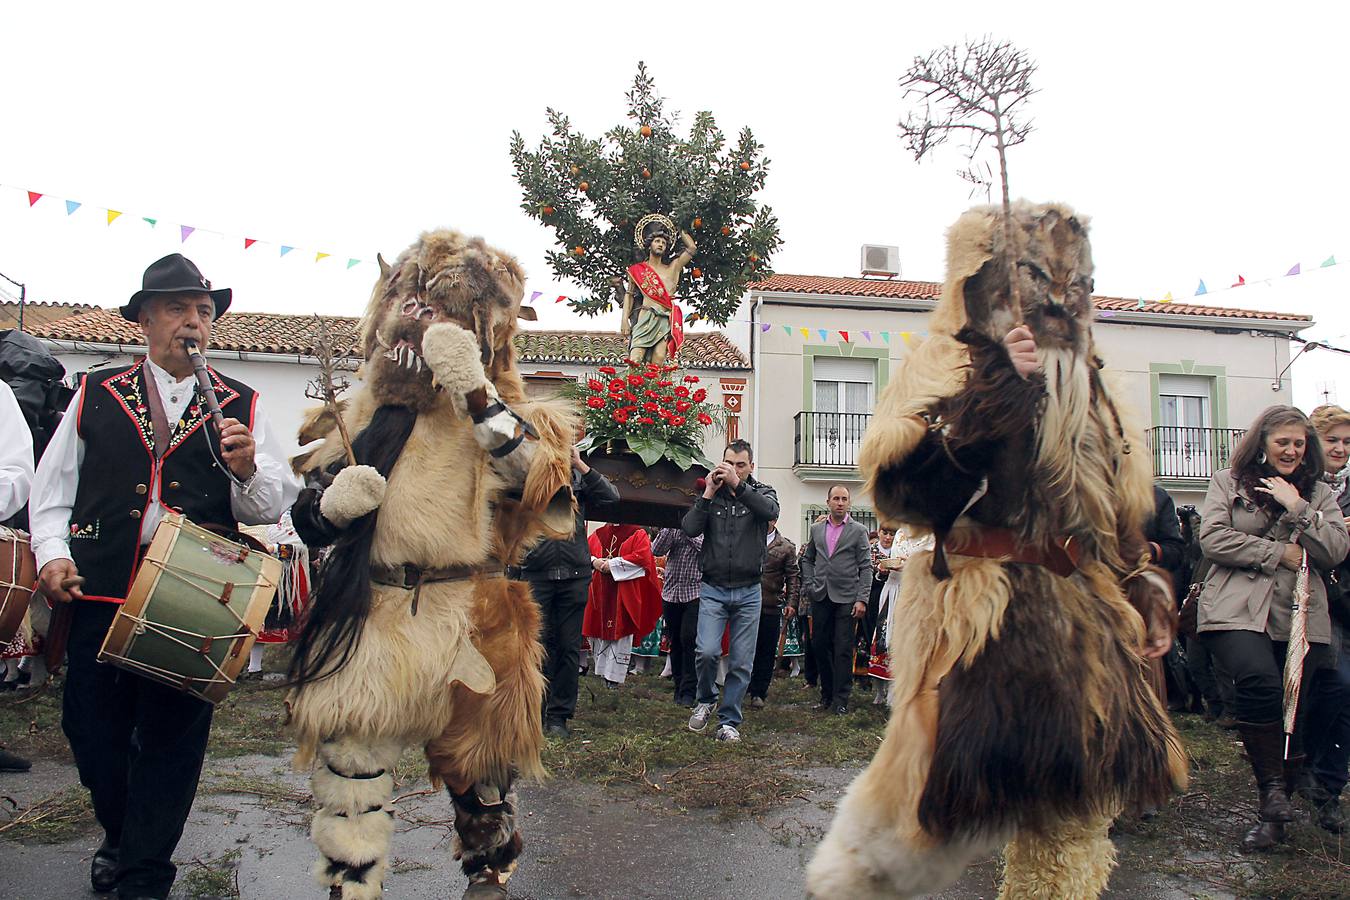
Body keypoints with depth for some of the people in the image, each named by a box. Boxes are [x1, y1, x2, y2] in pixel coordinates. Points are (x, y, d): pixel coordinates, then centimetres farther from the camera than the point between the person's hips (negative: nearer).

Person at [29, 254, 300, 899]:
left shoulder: (241, 407, 7)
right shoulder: (96, 394, 10)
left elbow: (271, 507, 2)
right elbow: (52, 484, 13)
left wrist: (247, 470, -18)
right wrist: (52, 553, 0)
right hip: (100, 591, 2)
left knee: (172, 737, 6)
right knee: (91, 726, 13)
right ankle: (119, 837, 41)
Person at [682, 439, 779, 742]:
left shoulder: (761, 492, 5)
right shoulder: (711, 494, 6)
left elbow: (771, 511, -19)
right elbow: (690, 529, -7)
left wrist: (738, 485, -25)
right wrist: (708, 493, -12)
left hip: (748, 592, 1)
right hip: (713, 589, 0)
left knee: (741, 662, 4)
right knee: (707, 651, -14)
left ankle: (729, 721, 19)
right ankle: (706, 700, 14)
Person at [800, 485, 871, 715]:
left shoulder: (859, 531, 1)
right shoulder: (816, 529, 12)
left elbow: (865, 567, -2)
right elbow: (807, 560, 20)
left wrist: (862, 599, -10)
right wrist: (809, 585, 6)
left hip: (846, 599, -3)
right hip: (820, 598, 4)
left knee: (843, 650, -2)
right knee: (819, 646, 7)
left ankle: (841, 699, 6)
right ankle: (826, 695, 20)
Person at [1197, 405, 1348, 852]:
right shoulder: (1228, 483, 12)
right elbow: (1213, 538, -3)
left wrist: (1297, 509, -6)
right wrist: (1279, 552, -5)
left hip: (1299, 615, 3)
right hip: (1238, 610, -3)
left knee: (1290, 710, 0)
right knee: (1260, 681, -29)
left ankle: (1273, 814, 15)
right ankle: (1272, 788, -12)